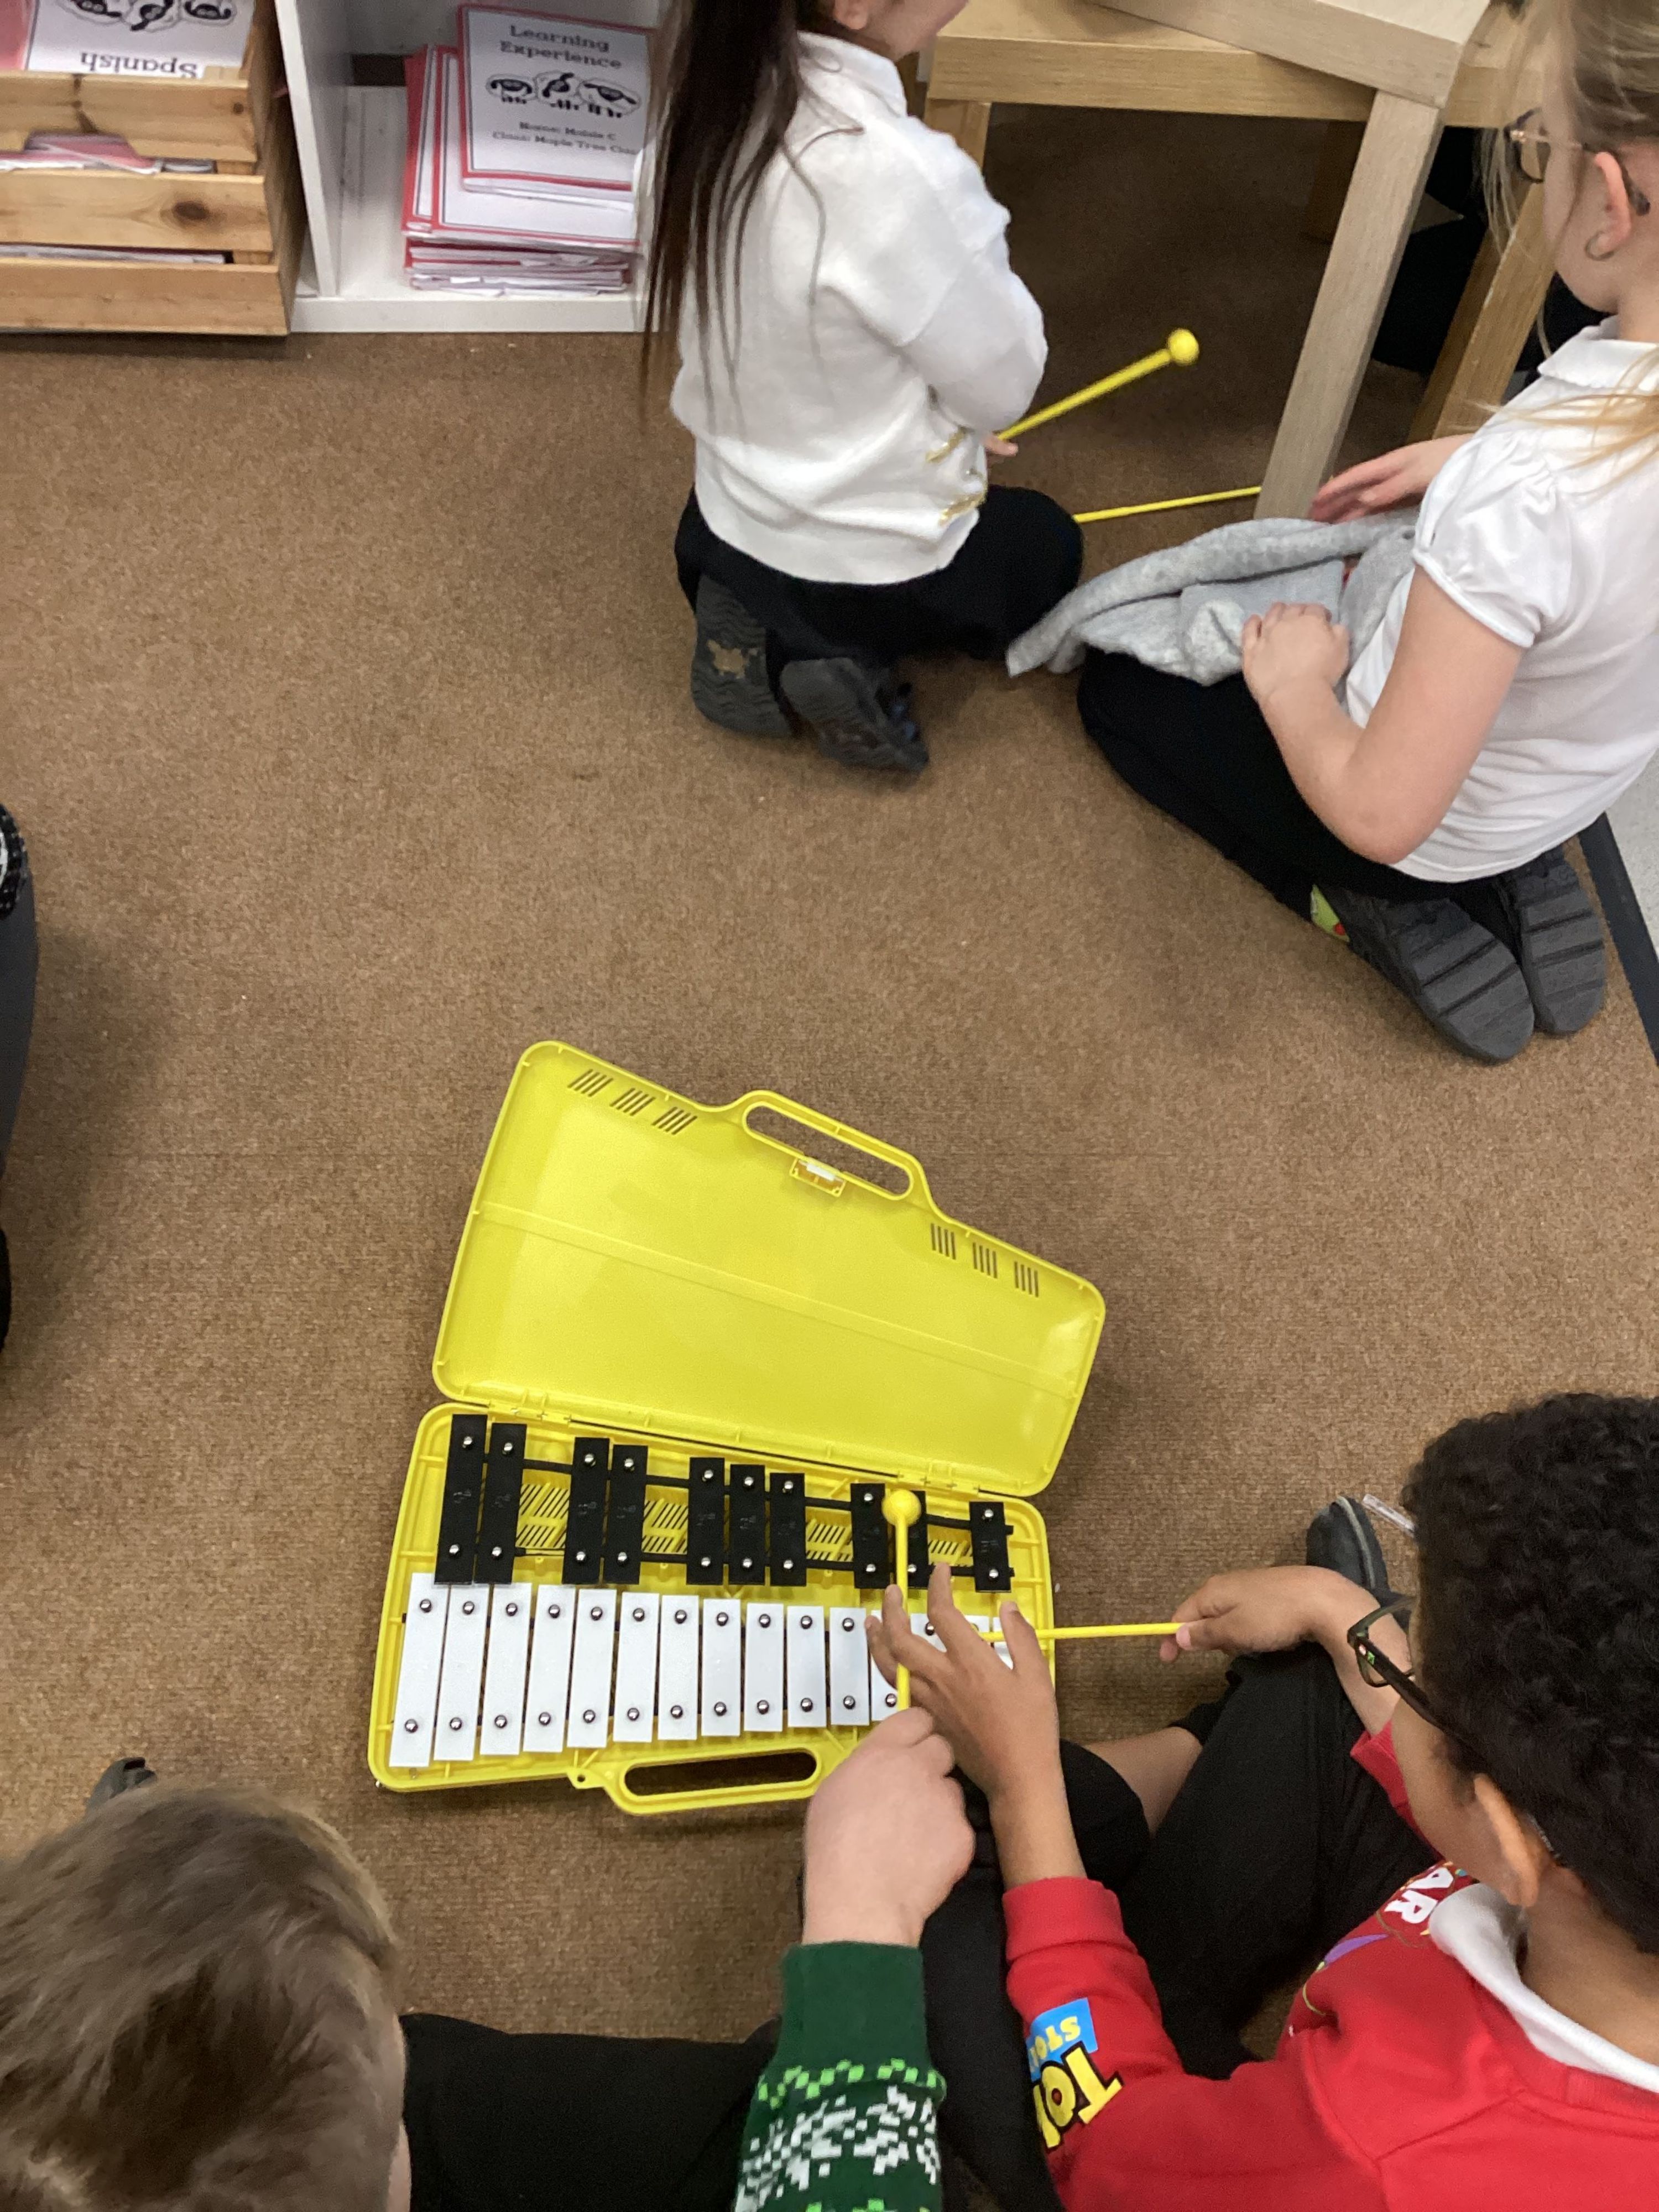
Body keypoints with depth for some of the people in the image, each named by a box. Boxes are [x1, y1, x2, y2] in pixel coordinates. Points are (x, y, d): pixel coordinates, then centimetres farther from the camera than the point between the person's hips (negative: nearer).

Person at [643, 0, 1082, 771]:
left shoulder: (711, 83, -12)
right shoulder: (890, 171, -36)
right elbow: (1002, 387, -19)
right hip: (872, 568, -6)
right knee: (1047, 544, 28)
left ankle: (765, 630, 10)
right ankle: (852, 646, 3)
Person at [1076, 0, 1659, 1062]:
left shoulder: (1524, 493, -41)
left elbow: (1379, 813, -33)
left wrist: (1292, 685, -14)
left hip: (1426, 834, -6)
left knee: (1120, 686, 14)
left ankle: (1378, 913, 3)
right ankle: (1515, 881, 15)